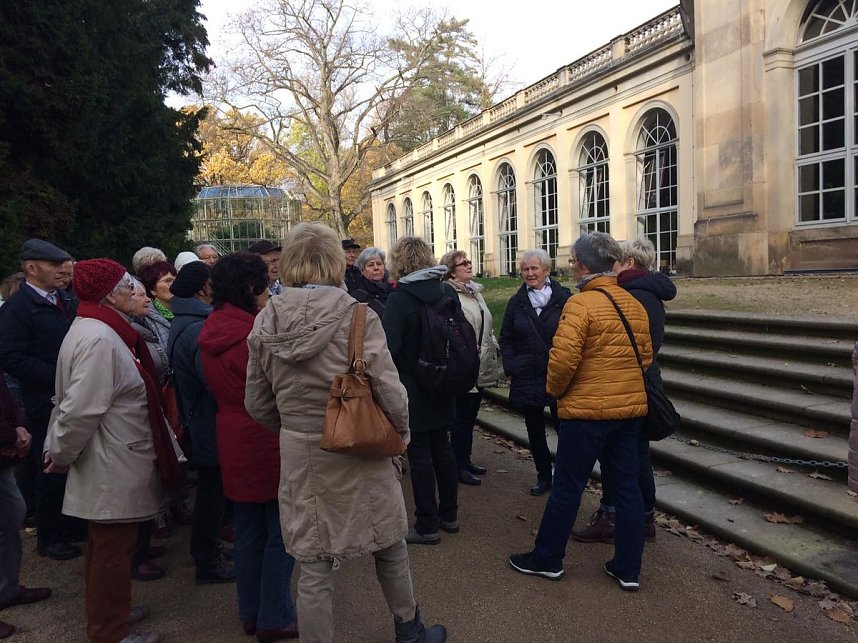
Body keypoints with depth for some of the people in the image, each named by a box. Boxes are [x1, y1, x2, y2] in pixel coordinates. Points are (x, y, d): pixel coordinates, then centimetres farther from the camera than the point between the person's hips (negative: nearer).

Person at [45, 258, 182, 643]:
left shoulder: (97, 330, 11)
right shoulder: (100, 340, -24)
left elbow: (71, 399, 15)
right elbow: (81, 409, -26)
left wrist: (56, 446, 14)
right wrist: (62, 455, -12)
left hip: (114, 462, 11)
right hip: (113, 468, -11)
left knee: (105, 545, 23)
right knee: (112, 549, 4)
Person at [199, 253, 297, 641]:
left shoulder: (210, 335, 4)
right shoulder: (255, 336, -22)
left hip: (233, 443, 8)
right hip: (269, 443, -8)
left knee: (248, 532, 18)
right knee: (280, 533, 6)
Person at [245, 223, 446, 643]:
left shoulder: (265, 323, -2)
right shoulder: (356, 316, -15)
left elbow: (257, 404, 5)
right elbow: (389, 390, -16)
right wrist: (401, 431, 3)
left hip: (299, 455, 3)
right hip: (358, 451, -2)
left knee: (313, 567, 13)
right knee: (388, 546, 21)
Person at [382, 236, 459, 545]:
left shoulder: (399, 298, -17)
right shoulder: (448, 292, 2)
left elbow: (389, 346, -23)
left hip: (412, 389, -6)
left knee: (419, 453, 3)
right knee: (442, 447, 17)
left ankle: (427, 525, 13)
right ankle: (448, 514, 29)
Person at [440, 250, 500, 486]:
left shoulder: (475, 292, 14)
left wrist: (493, 347, 17)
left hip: (481, 367, 9)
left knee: (470, 415, 18)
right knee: (462, 417, 1)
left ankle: (466, 460, 30)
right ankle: (460, 467, 13)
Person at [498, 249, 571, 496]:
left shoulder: (564, 298, -5)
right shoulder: (517, 302, 6)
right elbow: (506, 338, 10)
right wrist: (510, 369, 0)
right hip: (527, 378, 3)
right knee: (534, 429, 12)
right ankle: (543, 476, 27)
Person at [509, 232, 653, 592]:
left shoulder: (580, 303, -16)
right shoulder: (635, 305, 6)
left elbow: (563, 358, -21)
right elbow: (646, 355, 13)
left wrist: (554, 390, -3)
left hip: (586, 409, -6)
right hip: (630, 407, 7)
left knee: (567, 487, 7)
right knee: (627, 486, 13)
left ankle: (547, 559, 23)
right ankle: (628, 569, 23)